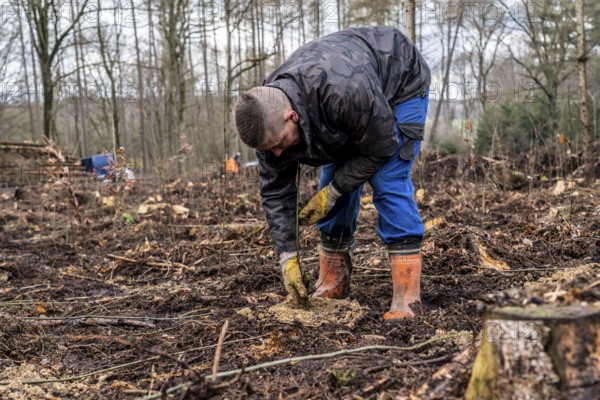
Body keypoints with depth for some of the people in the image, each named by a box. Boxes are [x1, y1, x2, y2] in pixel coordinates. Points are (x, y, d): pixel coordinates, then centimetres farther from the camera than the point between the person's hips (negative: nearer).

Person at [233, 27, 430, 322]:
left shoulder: (344, 93, -46)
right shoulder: (268, 116, -23)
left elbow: (380, 148, -30)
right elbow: (275, 190, -16)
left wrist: (332, 192, -23)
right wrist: (287, 257, -19)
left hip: (400, 84, -6)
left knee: (388, 182, -20)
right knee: (333, 182, -1)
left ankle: (407, 297, -18)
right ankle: (333, 286, 11)